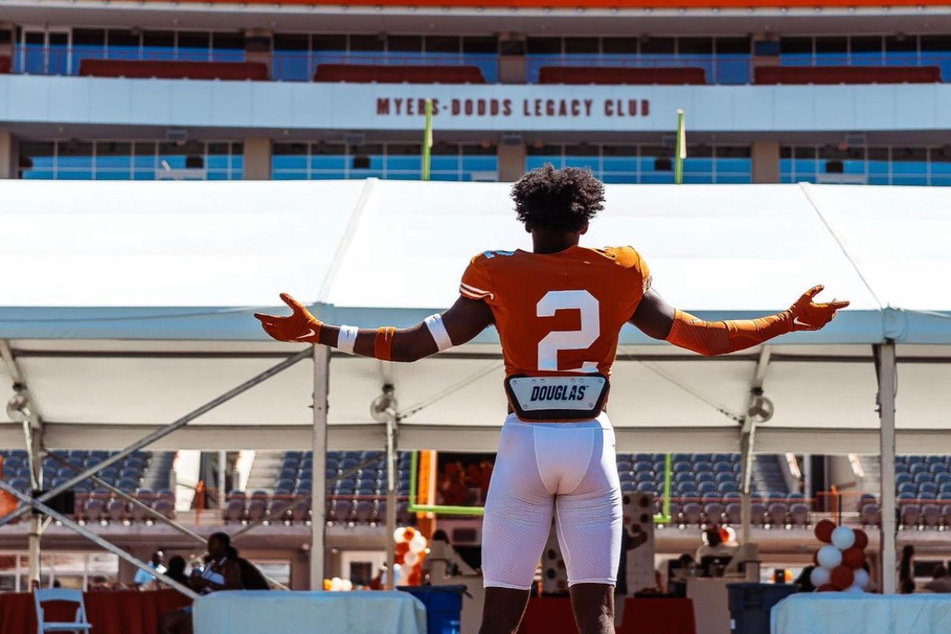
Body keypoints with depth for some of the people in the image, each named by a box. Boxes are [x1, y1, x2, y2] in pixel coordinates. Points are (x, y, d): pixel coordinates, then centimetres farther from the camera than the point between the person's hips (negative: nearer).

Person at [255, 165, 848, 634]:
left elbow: (418, 344, -3)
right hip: (591, 445, 1)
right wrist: (787, 322, 21)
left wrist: (320, 333, 3)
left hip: (525, 446, -1)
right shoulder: (621, 273, 2)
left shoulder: (498, 276, -2)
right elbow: (701, 337, 9)